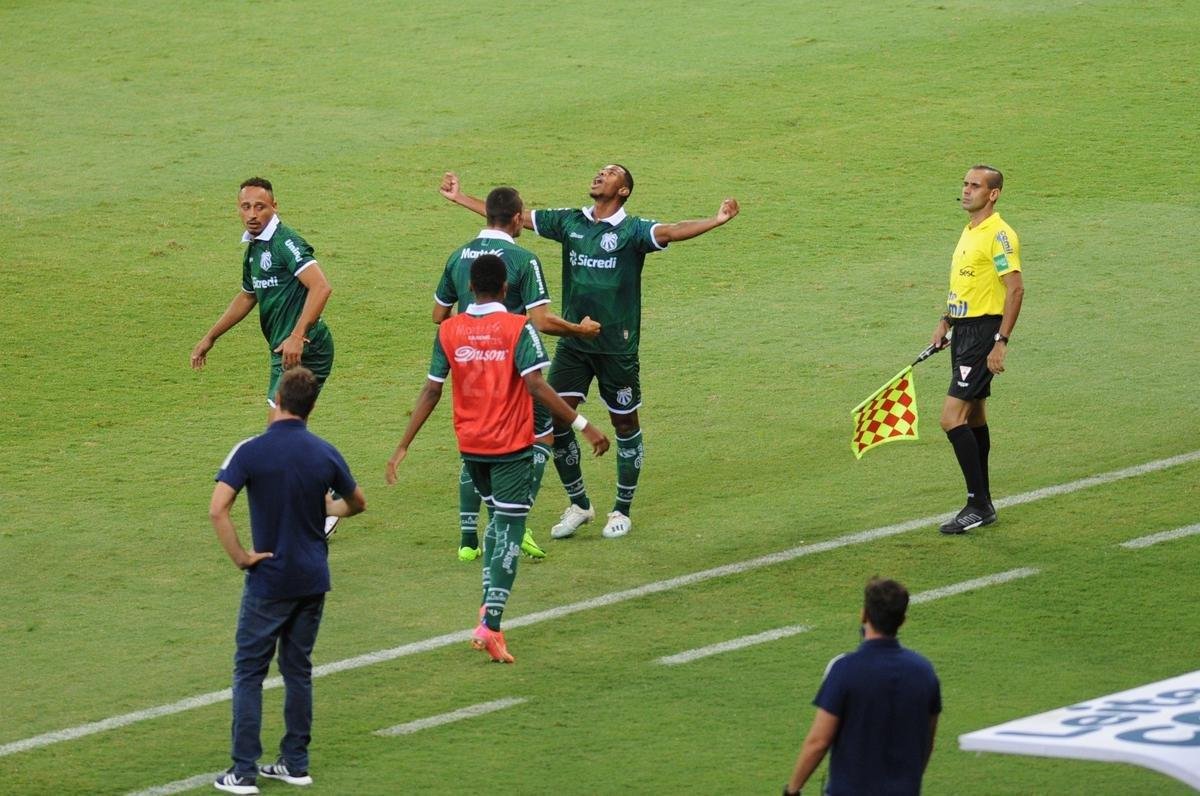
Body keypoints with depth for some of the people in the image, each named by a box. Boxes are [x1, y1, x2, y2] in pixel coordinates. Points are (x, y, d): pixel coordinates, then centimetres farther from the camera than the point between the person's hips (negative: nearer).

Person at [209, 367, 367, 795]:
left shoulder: (250, 451, -13)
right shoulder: (325, 454, -2)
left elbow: (217, 510, -23)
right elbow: (356, 503, 15)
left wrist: (240, 556, -12)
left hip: (268, 581, -4)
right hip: (312, 579, 4)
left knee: (249, 672, 3)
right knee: (298, 670, 15)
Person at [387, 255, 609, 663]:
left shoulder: (448, 331, 0)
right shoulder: (518, 329, -11)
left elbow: (431, 392, 0)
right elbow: (536, 386, -19)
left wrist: (403, 447, 6)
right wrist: (582, 425, -16)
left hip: (470, 445, 4)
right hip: (511, 446, -4)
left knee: (498, 519, 24)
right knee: (509, 530, -2)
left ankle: (489, 607, 16)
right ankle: (491, 625, -12)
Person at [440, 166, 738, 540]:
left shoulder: (631, 229, -9)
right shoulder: (570, 222, 5)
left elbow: (669, 232, -27)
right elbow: (516, 216, 11)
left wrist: (715, 221, -45)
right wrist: (461, 198, 13)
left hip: (617, 346, -4)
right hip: (573, 343, 4)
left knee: (625, 425, 7)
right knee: (555, 420, 1)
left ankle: (622, 510, 23)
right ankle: (579, 505, 19)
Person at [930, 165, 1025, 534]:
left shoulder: (999, 235, -16)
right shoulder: (969, 231, 14)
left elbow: (1015, 289, -20)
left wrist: (1001, 341, -23)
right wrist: (946, 321, 20)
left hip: (983, 332, -10)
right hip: (963, 331, 10)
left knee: (952, 419, -14)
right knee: (974, 418, 14)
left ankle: (979, 505, -10)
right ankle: (981, 504, 21)